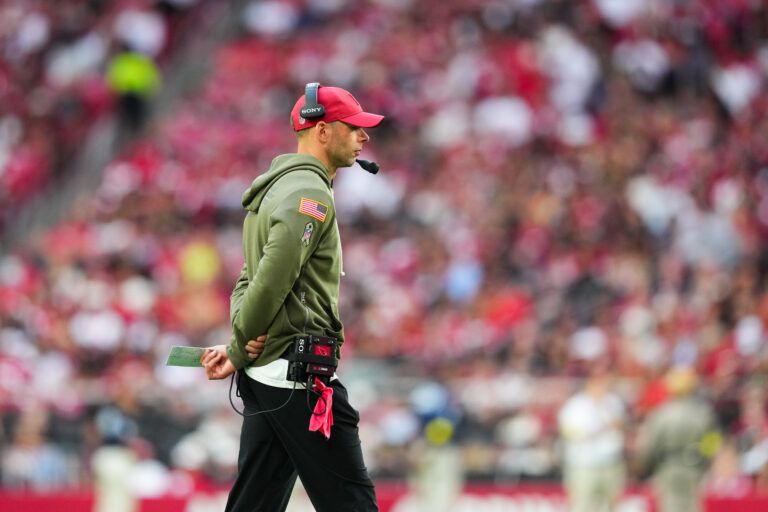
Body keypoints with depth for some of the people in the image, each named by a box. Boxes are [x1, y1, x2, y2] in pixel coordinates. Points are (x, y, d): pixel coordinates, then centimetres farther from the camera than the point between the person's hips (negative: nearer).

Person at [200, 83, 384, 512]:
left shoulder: (275, 189, 21)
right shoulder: (310, 193, -12)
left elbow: (251, 280, 19)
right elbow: (272, 280, -20)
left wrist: (239, 346, 3)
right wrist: (239, 351, -8)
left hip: (262, 378, 10)